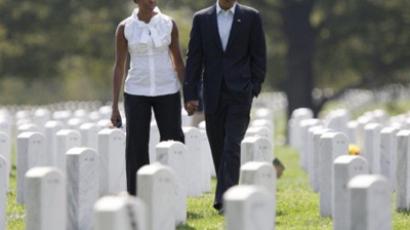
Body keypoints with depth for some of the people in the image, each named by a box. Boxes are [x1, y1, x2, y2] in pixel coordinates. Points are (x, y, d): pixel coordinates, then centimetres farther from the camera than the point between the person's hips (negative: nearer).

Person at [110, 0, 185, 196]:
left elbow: (178, 61, 8)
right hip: (137, 93, -1)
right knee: (137, 149, -2)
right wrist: (114, 107, -1)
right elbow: (119, 67, 1)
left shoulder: (169, 24, 1)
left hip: (167, 92, 1)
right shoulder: (125, 28, -2)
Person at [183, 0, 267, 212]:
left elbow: (259, 57, 3)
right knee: (218, 146, 9)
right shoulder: (201, 18, 5)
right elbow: (194, 58, 4)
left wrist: (254, 89, -5)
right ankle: (226, 193, 23)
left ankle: (225, 200, -16)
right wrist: (190, 95, -1)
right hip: (213, 94, 3)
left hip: (239, 92, -3)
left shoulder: (251, 17, 1)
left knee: (232, 146, -12)